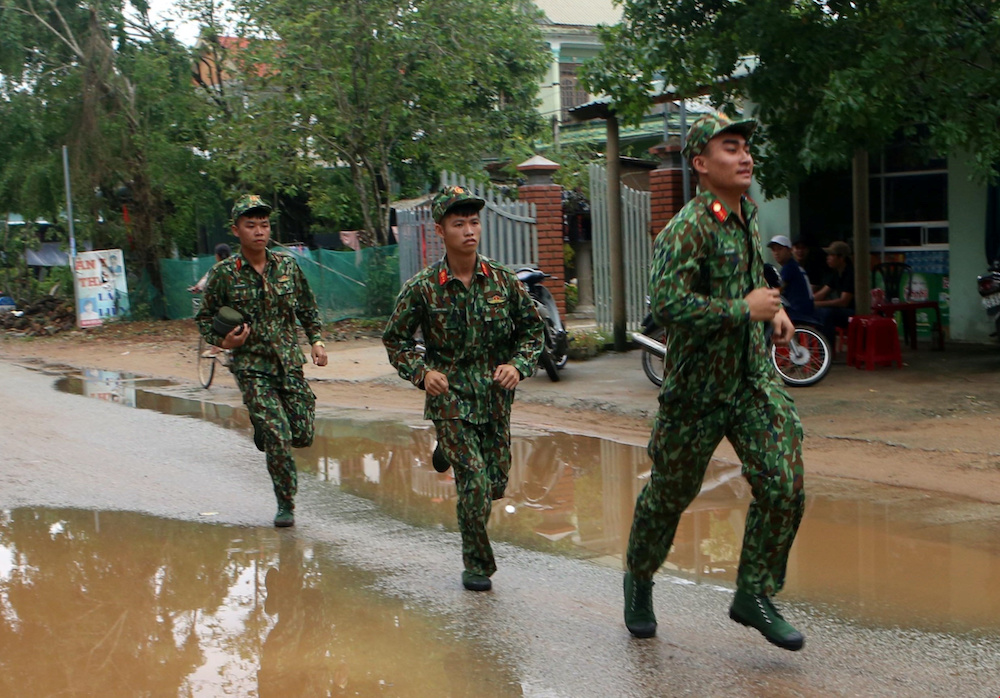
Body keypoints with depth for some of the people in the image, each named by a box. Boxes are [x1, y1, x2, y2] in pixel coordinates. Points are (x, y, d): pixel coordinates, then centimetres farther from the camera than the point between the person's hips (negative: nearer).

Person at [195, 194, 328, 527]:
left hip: (290, 363, 3)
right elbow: (205, 319, 4)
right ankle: (285, 505, 8)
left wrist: (317, 340, 3)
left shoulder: (287, 266, 3)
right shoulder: (224, 273, -6)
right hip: (251, 367, -3)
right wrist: (223, 341, -14)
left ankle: (263, 430, 36)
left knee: (303, 434, 1)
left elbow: (308, 308, 16)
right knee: (278, 437, -12)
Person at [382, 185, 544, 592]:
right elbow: (394, 339, 3)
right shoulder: (422, 289, -8)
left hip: (496, 399, 4)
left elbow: (532, 329, 9)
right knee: (475, 482, -12)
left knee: (496, 484, 11)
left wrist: (518, 365, -8)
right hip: (450, 397, -3)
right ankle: (476, 566, 8)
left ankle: (450, 451, 44)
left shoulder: (503, 281, -2)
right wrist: (422, 372, -13)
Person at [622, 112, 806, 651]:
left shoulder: (746, 215, 9)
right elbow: (667, 306, -30)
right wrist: (745, 309, -23)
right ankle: (639, 581, 35)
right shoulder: (687, 229, -18)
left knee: (784, 485, -8)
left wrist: (774, 309, 10)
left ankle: (753, 594, 9)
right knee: (670, 494, 11)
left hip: (754, 379, 6)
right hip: (697, 388, -6)